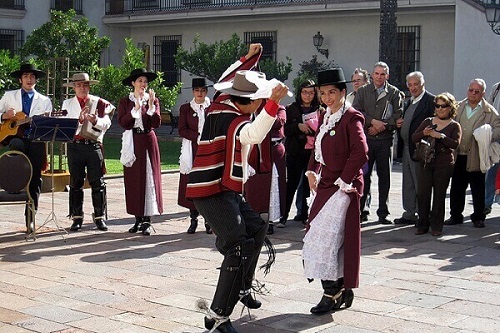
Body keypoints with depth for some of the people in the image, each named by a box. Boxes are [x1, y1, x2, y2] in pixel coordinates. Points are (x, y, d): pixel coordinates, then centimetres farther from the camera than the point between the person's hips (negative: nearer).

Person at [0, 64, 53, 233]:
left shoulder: (45, 101, 15)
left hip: (36, 141, 1)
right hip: (15, 136, -1)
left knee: (35, 179, -3)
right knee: (17, 145, -39)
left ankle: (30, 217, 4)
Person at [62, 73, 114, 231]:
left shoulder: (99, 103, 8)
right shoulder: (68, 103, 10)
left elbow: (106, 123, -3)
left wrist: (95, 120, -24)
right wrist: (79, 119, -20)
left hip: (94, 145, -1)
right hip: (75, 146, 1)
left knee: (98, 183, -1)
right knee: (76, 183, 4)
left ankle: (100, 217, 6)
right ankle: (77, 218, 11)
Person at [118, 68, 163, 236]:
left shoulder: (153, 100, 6)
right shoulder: (125, 101, 6)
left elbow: (157, 123, -6)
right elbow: (122, 122, -8)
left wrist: (151, 105, -18)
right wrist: (136, 108, -18)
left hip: (148, 142, -1)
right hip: (132, 143, 1)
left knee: (149, 179, -4)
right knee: (133, 180, 3)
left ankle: (147, 220, -2)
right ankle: (138, 219, 12)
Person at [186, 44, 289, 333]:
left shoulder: (221, 103, 8)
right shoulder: (234, 120, -19)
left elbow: (228, 81, 29)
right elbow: (252, 134, -42)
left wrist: (250, 59, 32)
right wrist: (273, 103, -52)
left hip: (225, 190, 11)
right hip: (213, 192, -11)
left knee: (257, 229, 22)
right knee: (239, 249, -17)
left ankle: (242, 288, 34)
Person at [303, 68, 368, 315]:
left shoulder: (351, 118, -12)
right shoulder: (325, 117, 14)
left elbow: (360, 152, -21)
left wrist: (344, 180, -19)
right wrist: (312, 172, 10)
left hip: (344, 186, -9)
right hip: (326, 184, 9)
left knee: (327, 237, -11)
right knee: (318, 236, 11)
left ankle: (332, 294, -2)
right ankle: (342, 291, 21)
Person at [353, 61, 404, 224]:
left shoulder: (394, 93, 6)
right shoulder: (362, 91, 8)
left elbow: (398, 116, -1)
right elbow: (356, 111, -2)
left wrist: (382, 126, -11)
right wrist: (373, 121, -14)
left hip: (385, 139, 0)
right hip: (366, 138, 0)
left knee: (384, 176, 4)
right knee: (363, 175, 1)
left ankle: (383, 213, 11)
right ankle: (358, 209, 8)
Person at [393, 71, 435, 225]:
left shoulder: (431, 100, -11)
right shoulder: (408, 102, 16)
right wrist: (399, 124, 2)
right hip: (406, 148, 9)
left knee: (420, 184, -2)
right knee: (408, 183, 14)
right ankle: (409, 214, 23)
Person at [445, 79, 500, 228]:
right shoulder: (458, 107, 10)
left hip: (476, 157, -3)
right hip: (458, 155, 3)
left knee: (478, 189, 5)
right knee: (456, 187, 9)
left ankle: (478, 217, 18)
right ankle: (456, 216, 20)